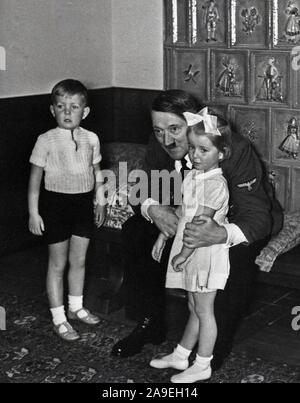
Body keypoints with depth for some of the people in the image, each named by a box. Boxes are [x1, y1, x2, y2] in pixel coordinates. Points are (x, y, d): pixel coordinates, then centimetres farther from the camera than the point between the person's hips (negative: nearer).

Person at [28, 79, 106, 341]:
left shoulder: (91, 139, 1)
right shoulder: (46, 141, -11)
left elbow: (97, 173, 12)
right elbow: (35, 178, -7)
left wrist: (100, 202, 13)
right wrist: (33, 213, -9)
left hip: (84, 203, 4)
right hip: (57, 204, -4)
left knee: (79, 261, 15)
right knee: (58, 264, 5)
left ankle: (76, 307, 34)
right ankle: (58, 318, 15)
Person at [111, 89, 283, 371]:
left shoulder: (236, 150, -34)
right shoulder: (160, 146, -16)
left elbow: (257, 216, -38)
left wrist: (221, 235, -61)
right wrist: (153, 209, -33)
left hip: (237, 225, -5)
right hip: (189, 220, 6)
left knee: (237, 254, -36)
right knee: (135, 231, -8)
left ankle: (212, 355, -15)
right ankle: (151, 324, 8)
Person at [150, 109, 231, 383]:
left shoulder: (215, 184, -21)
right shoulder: (193, 176, 6)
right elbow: (181, 211, 16)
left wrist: (182, 255, -17)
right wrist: (163, 237, 16)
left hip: (206, 254, -8)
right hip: (191, 253, 8)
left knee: (204, 311, 2)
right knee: (195, 309, 20)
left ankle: (202, 366, 14)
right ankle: (180, 356, 31)